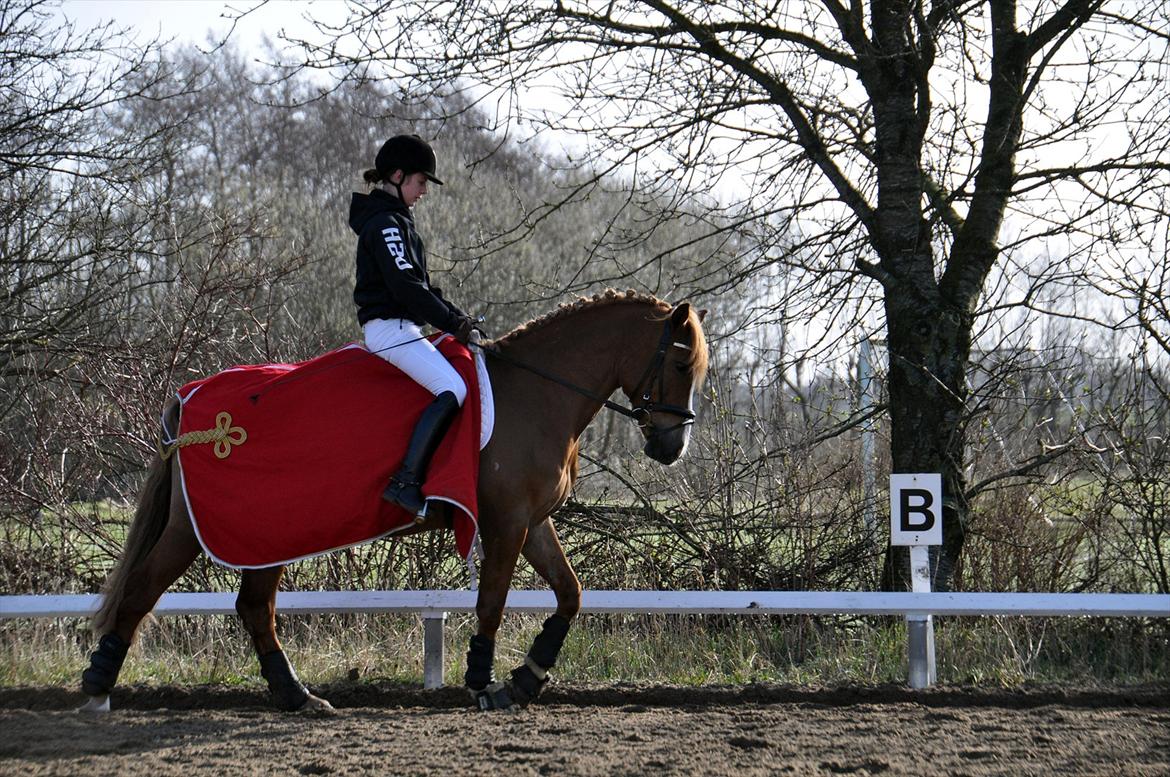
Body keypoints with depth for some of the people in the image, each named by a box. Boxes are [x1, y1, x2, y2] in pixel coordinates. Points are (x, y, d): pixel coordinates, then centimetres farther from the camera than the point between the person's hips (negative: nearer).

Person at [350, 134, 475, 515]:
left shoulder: (395, 220, 21)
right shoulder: (385, 223, -12)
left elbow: (419, 284, 23)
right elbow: (405, 286, -20)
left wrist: (457, 317, 12)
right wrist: (451, 322, -14)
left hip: (400, 327, 11)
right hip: (389, 326, -11)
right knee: (452, 390, -24)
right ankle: (406, 481, -30)